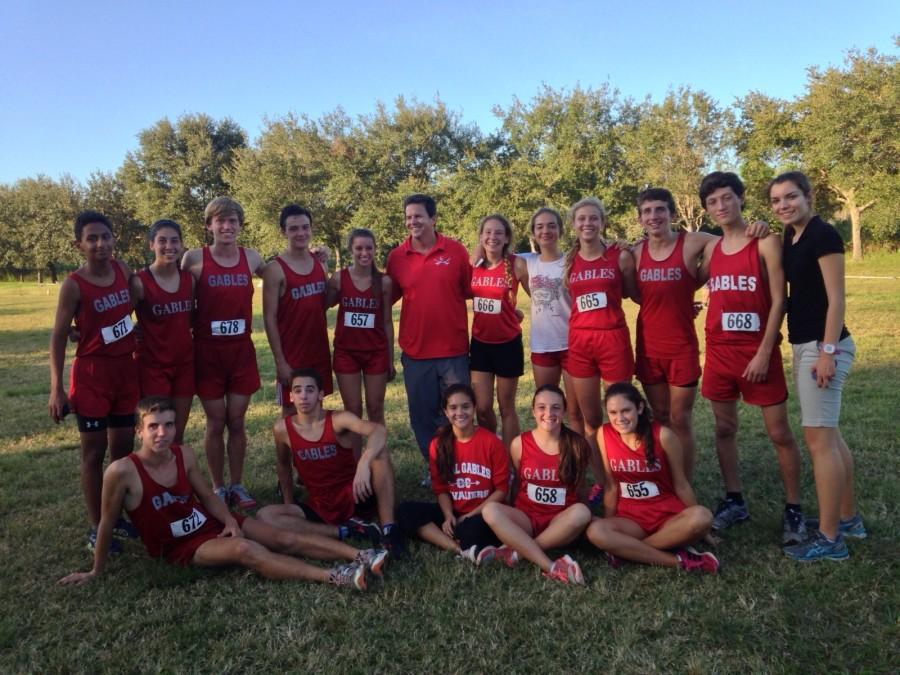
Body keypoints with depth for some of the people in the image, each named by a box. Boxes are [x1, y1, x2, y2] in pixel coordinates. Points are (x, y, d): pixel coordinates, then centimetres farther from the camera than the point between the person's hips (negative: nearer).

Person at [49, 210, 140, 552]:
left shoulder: (122, 269, -1)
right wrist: (56, 388, -12)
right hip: (92, 374, -5)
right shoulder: (73, 285, -14)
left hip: (126, 371, 5)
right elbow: (58, 337, -10)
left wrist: (136, 333, 8)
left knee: (123, 447, 14)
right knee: (94, 452, 4)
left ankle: (117, 514, 29)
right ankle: (96, 528, 16)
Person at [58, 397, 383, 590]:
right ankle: (333, 577, -40)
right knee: (244, 549, -31)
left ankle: (360, 556, -21)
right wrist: (97, 571, 0)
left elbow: (207, 496, 3)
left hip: (209, 522, 5)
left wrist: (230, 521, -13)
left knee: (283, 538, -13)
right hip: (178, 545, -5)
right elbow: (107, 522, -10)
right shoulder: (122, 471, -22)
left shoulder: (184, 454, -7)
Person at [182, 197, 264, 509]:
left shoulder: (251, 257, 3)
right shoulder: (194, 258, -6)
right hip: (207, 351, -2)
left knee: (237, 422, 10)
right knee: (216, 423, 7)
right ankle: (218, 488, 23)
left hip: (242, 351, 2)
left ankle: (237, 486, 24)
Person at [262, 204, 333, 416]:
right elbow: (269, 318, -13)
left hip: (319, 352, 5)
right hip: (292, 355, -5)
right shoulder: (275, 269, -12)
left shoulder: (319, 263, 5)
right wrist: (280, 361, -15)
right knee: (292, 413, 5)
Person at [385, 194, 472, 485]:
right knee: (422, 415, 11)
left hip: (454, 349, -1)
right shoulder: (396, 257, 1)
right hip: (415, 351, 2)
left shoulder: (455, 250, -3)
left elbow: (471, 290, 4)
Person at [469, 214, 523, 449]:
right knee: (482, 408, 6)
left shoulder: (515, 264, -10)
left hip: (508, 343, -3)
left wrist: (516, 314, -1)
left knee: (506, 407, 8)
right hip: (480, 343, 3)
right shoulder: (473, 265, -1)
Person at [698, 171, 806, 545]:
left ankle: (793, 510, 16)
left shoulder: (766, 242, -5)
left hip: (758, 350, -5)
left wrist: (764, 352, -14)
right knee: (725, 428, 11)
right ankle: (734, 501, 24)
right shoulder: (710, 249, 9)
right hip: (719, 350, 5)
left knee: (779, 432, 2)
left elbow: (779, 301, -10)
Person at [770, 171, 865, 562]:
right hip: (805, 345, 9)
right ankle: (848, 518, 29)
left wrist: (828, 351, -19)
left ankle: (830, 539, 2)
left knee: (818, 437, -6)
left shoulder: (823, 235, -13)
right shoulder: (791, 238, 12)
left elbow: (836, 298, -16)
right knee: (828, 434, 16)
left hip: (823, 345, -9)